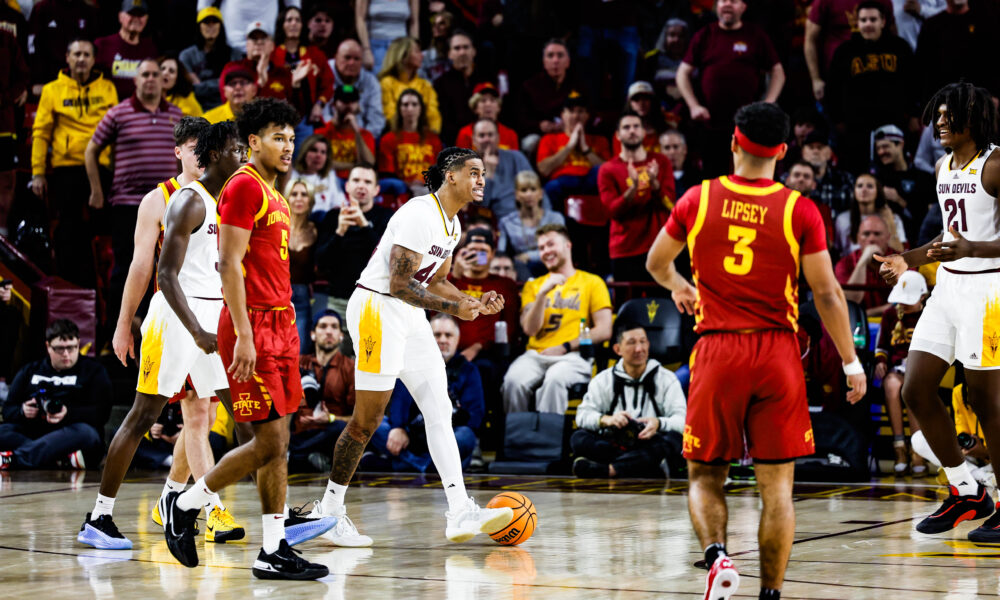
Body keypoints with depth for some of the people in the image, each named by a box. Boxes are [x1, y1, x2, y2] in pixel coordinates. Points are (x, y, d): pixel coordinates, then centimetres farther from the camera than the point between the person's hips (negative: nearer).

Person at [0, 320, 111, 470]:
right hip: (31, 434, 2)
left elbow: (101, 413, -1)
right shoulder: (30, 371, 23)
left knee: (84, 432, -37)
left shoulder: (94, 370, 14)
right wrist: (23, 411, -8)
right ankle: (65, 457, -42)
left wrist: (68, 414, -19)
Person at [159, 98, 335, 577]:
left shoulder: (272, 194, 19)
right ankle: (183, 505, 7)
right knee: (269, 440, -8)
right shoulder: (244, 186, -11)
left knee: (278, 441, 6)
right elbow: (230, 264, -17)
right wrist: (244, 336, -22)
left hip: (279, 324, 9)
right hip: (252, 325, -9)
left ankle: (273, 552, 8)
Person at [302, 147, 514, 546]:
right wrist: (453, 308, -23)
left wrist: (474, 303, 6)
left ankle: (460, 513, -5)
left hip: (409, 317, 10)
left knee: (440, 410, 0)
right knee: (367, 420, -5)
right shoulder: (420, 214, -19)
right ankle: (328, 510, 9)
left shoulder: (452, 224, 12)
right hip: (376, 309, -10)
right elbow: (399, 284, -22)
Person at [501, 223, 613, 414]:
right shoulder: (533, 285, 23)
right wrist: (543, 293, -5)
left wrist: (565, 347, -6)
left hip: (573, 356, -2)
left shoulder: (592, 282, 13)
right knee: (514, 380, -33)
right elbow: (530, 329, 7)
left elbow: (604, 331, 3)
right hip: (536, 354, 3)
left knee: (554, 380, -38)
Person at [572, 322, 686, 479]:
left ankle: (607, 470, -48)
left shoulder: (667, 379, 10)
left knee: (674, 439, -33)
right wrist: (605, 419, -21)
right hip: (612, 445, 1)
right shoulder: (603, 380, 14)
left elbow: (682, 420, -3)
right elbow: (583, 415, 2)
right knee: (578, 438, -26)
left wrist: (659, 423, -26)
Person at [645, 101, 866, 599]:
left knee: (704, 475, 11)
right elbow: (827, 294, -3)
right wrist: (851, 362, 7)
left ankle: (716, 555, -15)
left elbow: (656, 263, 18)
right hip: (778, 353, -1)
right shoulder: (799, 211, -3)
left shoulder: (697, 199, 2)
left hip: (717, 352, 1)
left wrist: (677, 287, 41)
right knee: (777, 485, 5)